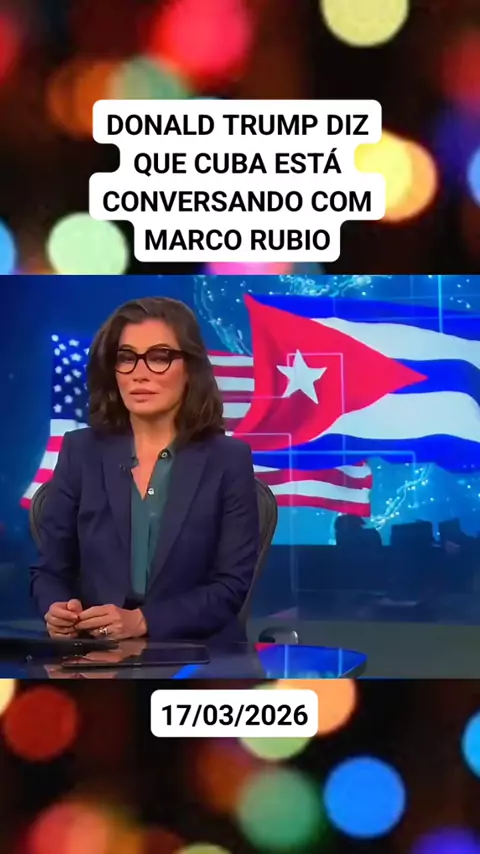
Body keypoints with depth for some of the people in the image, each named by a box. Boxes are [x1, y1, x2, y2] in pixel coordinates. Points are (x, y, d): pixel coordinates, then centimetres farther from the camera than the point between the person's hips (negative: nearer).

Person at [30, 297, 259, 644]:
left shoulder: (230, 459, 1)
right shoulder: (80, 451, 6)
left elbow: (233, 582, -3)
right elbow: (50, 568, 8)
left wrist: (143, 621, -16)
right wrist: (58, 611, -14)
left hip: (196, 652, -2)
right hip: (95, 649, 2)